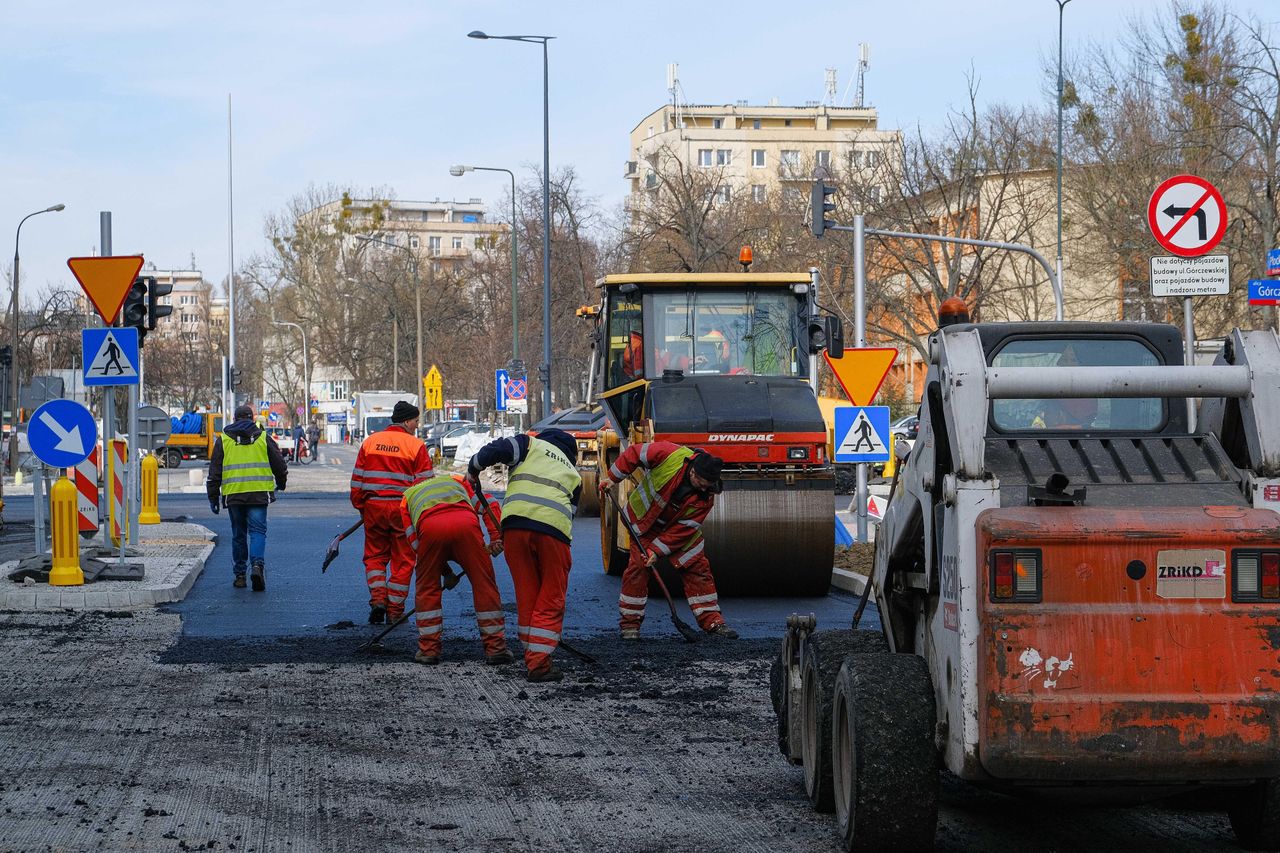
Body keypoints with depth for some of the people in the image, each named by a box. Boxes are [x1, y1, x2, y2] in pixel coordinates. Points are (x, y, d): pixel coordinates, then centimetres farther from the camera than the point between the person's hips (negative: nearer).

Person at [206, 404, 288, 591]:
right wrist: (281, 483, 28)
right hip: (259, 494, -1)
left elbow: (214, 471, 6)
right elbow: (279, 464, 10)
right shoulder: (264, 438, 6)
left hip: (233, 495, 1)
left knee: (238, 535, 11)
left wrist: (213, 497, 10)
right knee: (257, 531, 0)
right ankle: (258, 564, -24)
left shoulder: (224, 440, 8)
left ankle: (240, 575, 14)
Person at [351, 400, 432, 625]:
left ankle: (378, 598, -2)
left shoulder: (369, 442, 6)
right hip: (403, 510, -3)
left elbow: (357, 479, 8)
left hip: (374, 508, 3)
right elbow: (425, 482, -7)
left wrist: (360, 506, 17)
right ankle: (394, 610, 7)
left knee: (375, 555, 16)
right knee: (402, 560, 7)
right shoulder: (416, 446, -5)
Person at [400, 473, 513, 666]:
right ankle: (495, 648, 12)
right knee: (484, 584, 10)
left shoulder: (407, 497, 38)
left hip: (429, 527, 0)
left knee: (426, 587, 19)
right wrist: (496, 536, 13)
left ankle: (428, 648, 19)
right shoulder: (457, 480, 40)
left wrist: (445, 570, 29)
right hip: (466, 522, 0)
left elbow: (415, 541, 27)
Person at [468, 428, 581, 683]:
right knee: (551, 601, 6)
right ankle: (539, 664, -3)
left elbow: (494, 451, 5)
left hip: (515, 522, 0)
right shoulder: (573, 475, 30)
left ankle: (531, 658, 18)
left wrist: (473, 470, 23)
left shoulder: (531, 444, 22)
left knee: (526, 597, 12)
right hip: (553, 528, 0)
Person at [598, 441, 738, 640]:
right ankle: (629, 624, 1)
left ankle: (712, 621, 4)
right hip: (645, 520, -2)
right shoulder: (669, 454, -33)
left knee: (697, 568, -3)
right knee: (637, 568, -9)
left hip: (680, 528, 2)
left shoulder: (706, 496, -25)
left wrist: (657, 550, -27)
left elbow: (683, 529, -22)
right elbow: (634, 454, -17)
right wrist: (612, 478, -14)